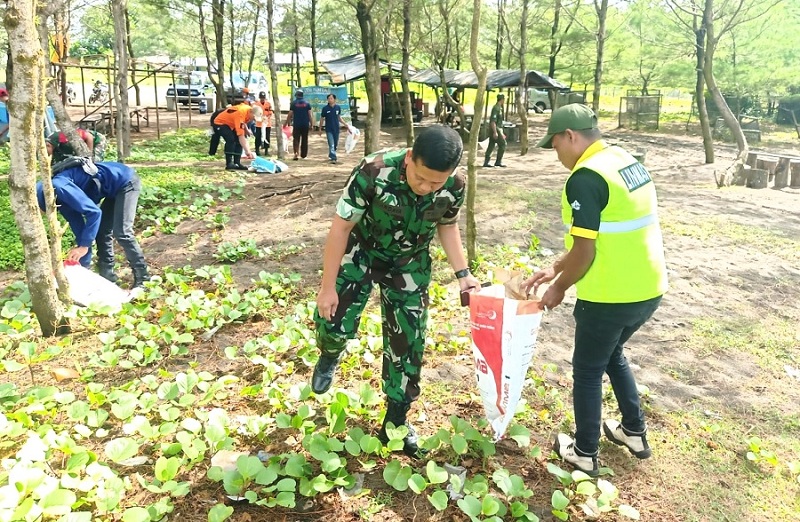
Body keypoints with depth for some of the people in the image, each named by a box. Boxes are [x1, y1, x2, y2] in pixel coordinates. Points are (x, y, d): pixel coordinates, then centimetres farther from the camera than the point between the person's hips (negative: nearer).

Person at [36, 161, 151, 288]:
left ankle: (142, 278, -5)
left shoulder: (58, 186, -21)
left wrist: (83, 246, -20)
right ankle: (107, 275, 18)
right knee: (101, 232, 10)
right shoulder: (61, 197, 8)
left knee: (121, 233, -14)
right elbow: (78, 227, 11)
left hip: (126, 182, -10)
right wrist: (83, 265, 10)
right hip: (116, 188, 10)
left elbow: (94, 212, -26)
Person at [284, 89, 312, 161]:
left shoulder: (293, 103, -2)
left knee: (296, 139, 2)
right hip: (305, 125, 2)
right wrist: (311, 124, 7)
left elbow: (289, 115, -3)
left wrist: (286, 123, 7)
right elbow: (310, 115, 0)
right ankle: (303, 154, 17)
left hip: (296, 125, -2)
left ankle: (295, 153, -16)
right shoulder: (307, 103, 2)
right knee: (304, 140, 11)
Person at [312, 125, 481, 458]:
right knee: (334, 323, -13)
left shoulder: (455, 185, -23)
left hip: (410, 263, 2)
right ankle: (329, 357, 27)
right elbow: (341, 227, -22)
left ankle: (395, 422, 23)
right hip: (362, 252, -2)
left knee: (408, 341, 4)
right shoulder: (374, 172, -34)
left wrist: (462, 273, -8)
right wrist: (328, 287, -18)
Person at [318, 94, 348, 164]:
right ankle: (333, 158, -12)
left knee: (336, 145, 12)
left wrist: (345, 123, 3)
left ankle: (331, 155, 33)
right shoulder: (325, 108, -6)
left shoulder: (338, 108, 2)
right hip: (329, 130, -3)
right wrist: (320, 129, 3)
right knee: (331, 145, -11)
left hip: (336, 129, 3)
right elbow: (322, 119, 3)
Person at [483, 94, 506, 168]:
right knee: (502, 144, -5)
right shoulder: (496, 108, -15)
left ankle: (486, 162, 8)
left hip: (497, 129, 10)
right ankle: (498, 162, -1)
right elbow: (493, 121, -21)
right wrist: (495, 132, -25)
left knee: (491, 146, 8)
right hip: (495, 129, -10)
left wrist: (501, 133, 25)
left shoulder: (499, 108, 16)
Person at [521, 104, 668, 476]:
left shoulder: (585, 178, -20)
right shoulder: (627, 161, 9)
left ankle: (584, 453, 27)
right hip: (649, 289, 9)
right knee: (612, 354, 29)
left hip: (611, 296, -9)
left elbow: (584, 252, -21)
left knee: (587, 370, 11)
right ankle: (634, 432, 40)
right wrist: (556, 269, 15)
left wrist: (559, 288, -3)